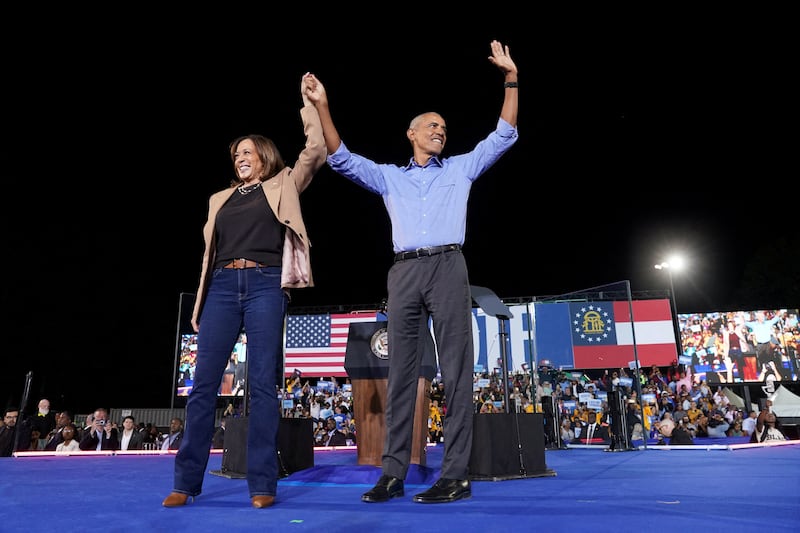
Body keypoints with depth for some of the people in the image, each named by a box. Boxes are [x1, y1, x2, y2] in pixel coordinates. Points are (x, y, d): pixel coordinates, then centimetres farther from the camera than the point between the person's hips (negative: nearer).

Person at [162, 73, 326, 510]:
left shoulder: (281, 186, 14)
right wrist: (199, 304, 14)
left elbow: (316, 151, 3)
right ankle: (186, 481, 8)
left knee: (263, 384, -5)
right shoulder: (221, 199, 23)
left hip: (265, 285, -3)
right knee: (203, 384, -1)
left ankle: (262, 484, 1)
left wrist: (309, 102, 7)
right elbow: (210, 251, 19)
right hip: (223, 287, 4)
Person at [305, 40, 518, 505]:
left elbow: (504, 137, 15)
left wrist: (512, 79, 9)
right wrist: (323, 106, 6)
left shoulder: (460, 168, 20)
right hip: (405, 273, 2)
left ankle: (456, 475, -5)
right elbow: (341, 160, 15)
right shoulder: (389, 177, 22)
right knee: (401, 372, 0)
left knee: (456, 371, -7)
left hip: (448, 267, -2)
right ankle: (394, 472, 5)